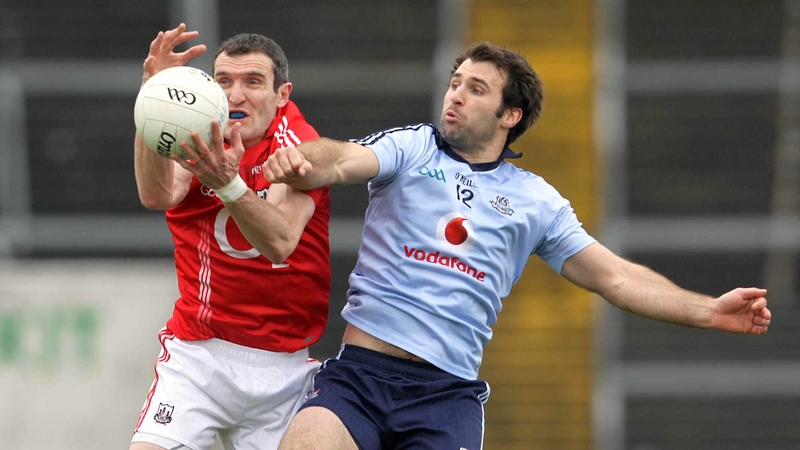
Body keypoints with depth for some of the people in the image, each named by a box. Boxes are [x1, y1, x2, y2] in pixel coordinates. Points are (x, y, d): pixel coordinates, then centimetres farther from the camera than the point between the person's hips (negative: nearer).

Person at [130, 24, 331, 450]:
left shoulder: (299, 145, -8)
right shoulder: (195, 135, -1)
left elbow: (280, 242, -25)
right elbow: (157, 195, -24)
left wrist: (227, 182, -44)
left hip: (283, 365, 0)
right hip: (197, 352, 0)